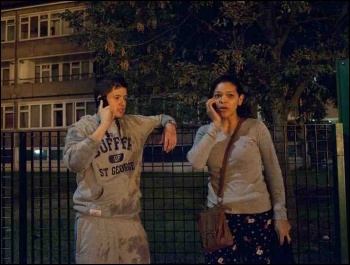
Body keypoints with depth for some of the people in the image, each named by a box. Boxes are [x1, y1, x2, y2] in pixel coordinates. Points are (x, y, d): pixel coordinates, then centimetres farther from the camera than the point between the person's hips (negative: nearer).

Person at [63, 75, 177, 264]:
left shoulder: (133, 124, 7)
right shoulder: (81, 128, -4)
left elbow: (161, 118, 25)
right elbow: (73, 163, -21)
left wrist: (169, 126, 1)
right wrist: (103, 126, -18)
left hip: (130, 217, 4)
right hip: (95, 219, -4)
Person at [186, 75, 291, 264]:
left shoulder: (256, 128, -5)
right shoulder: (205, 131, 2)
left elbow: (273, 172, -1)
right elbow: (196, 163, -17)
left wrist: (280, 214, -3)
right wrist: (215, 125, -14)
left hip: (257, 214, -1)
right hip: (219, 215, 2)